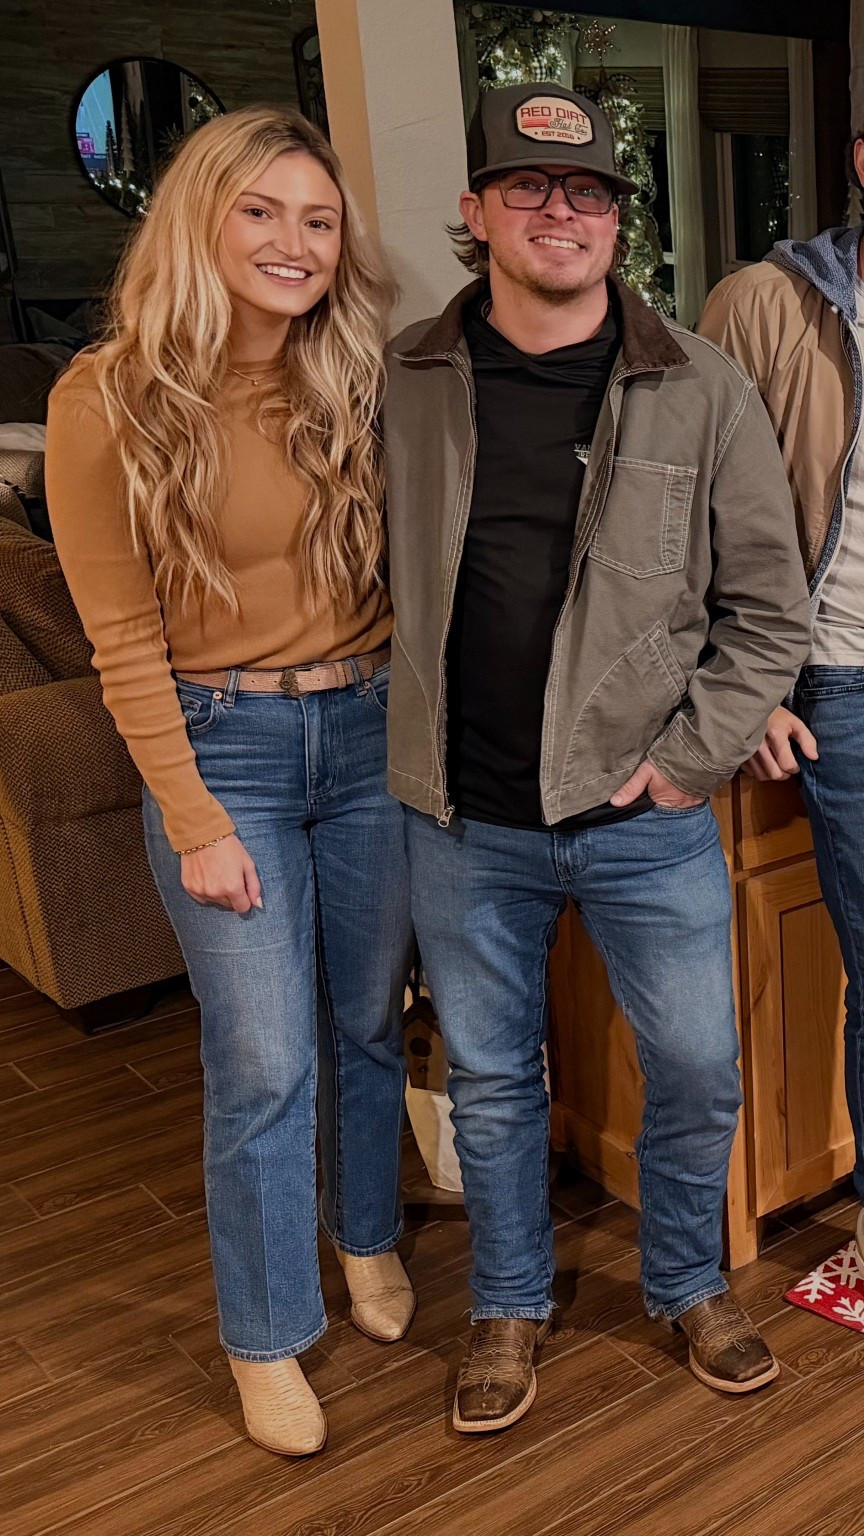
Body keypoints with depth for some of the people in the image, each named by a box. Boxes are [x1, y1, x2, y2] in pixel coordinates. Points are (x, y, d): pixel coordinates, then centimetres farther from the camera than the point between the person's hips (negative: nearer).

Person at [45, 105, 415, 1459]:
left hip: (371, 730, 4)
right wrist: (194, 823, -10)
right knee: (264, 1064, 2)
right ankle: (268, 1337, 27)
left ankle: (370, 1241, 44)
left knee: (370, 1024, 17)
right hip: (221, 744, -3)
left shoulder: (360, 380, -1)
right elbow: (123, 637, -8)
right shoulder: (109, 399, -10)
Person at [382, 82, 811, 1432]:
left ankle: (689, 1285, 41)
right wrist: (397, 738, 3)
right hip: (463, 825, 1)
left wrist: (692, 755, -7)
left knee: (698, 1070, 12)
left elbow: (768, 602, 0)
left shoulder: (700, 389, -2)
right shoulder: (402, 384, 0)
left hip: (645, 819, 0)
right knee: (490, 1078, 15)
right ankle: (510, 1306, 40)